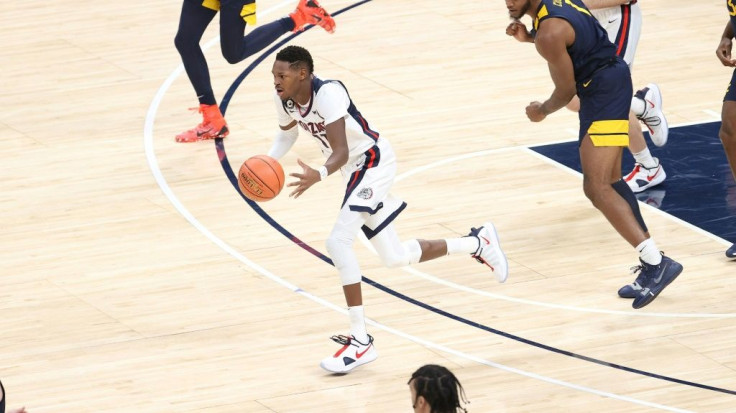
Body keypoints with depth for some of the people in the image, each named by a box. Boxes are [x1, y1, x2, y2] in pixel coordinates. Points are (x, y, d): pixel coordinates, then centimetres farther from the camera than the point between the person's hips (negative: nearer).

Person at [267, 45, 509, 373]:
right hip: (356, 171, 9)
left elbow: (341, 152, -36)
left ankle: (361, 341, -18)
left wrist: (319, 175, -56)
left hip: (373, 162, -9)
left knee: (338, 241, -23)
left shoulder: (327, 93, -29)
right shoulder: (284, 99, -7)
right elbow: (287, 133, 15)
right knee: (396, 257, 13)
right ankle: (478, 243, 34)